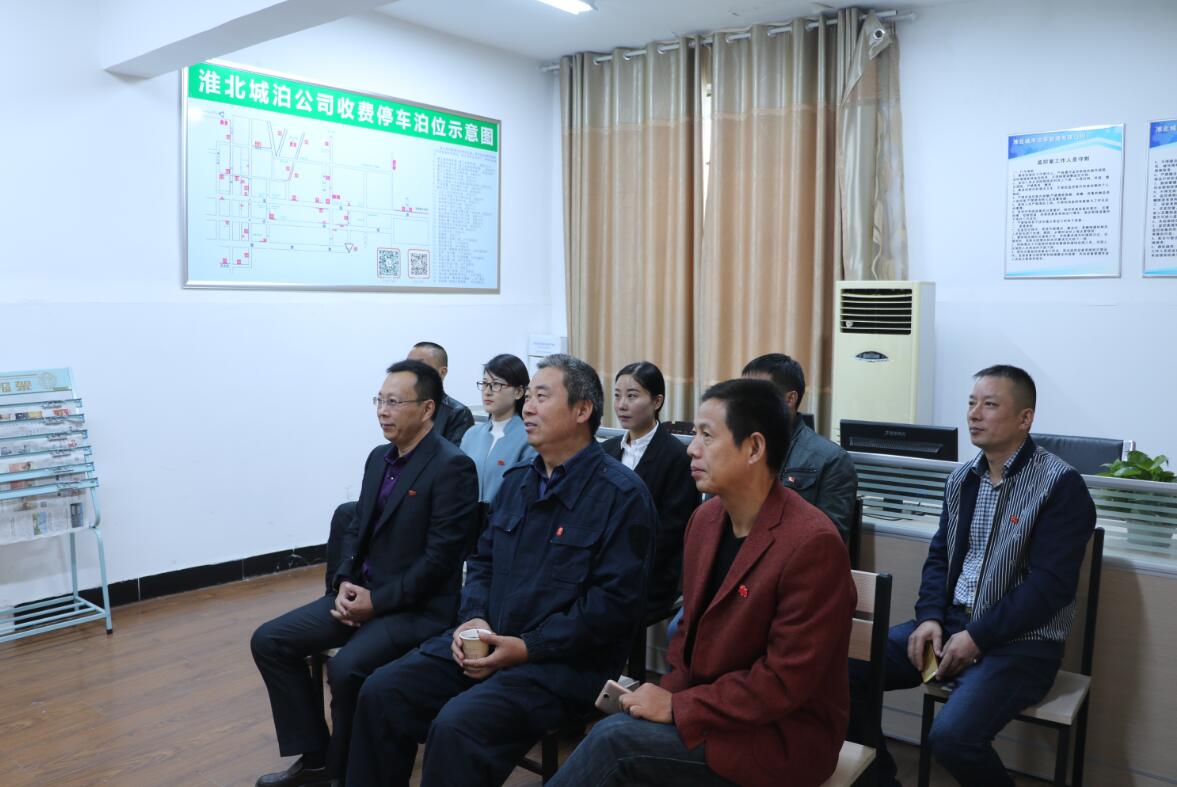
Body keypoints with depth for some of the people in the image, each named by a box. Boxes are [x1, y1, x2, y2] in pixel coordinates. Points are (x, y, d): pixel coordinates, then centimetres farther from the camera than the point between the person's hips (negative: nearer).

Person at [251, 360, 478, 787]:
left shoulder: (453, 466, -16)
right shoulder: (379, 458, 10)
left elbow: (440, 558, -20)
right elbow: (359, 530, 15)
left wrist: (378, 602, -17)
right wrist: (345, 582, -3)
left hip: (416, 607, -8)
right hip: (363, 592, 9)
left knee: (345, 668, -30)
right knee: (269, 640, -1)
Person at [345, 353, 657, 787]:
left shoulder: (621, 494, -11)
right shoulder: (516, 480, 12)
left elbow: (616, 602, -16)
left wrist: (527, 648, -18)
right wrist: (473, 618, -3)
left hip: (563, 660, -7)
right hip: (486, 639, 7)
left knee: (457, 726, -28)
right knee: (382, 691, -7)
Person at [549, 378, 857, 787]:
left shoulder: (812, 545, -24)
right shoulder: (705, 518, 2)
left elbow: (784, 684, -22)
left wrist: (678, 707, -18)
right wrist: (669, 693, -4)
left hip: (783, 736, -6)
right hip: (707, 704, 7)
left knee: (614, 740, -22)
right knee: (610, 732, -17)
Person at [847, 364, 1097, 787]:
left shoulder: (1061, 485, -11)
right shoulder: (961, 478, 9)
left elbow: (1051, 585, -18)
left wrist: (977, 638, -18)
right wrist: (930, 618, -4)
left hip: (1021, 644, -6)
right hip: (950, 624, 7)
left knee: (952, 736, -29)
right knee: (846, 668, -9)